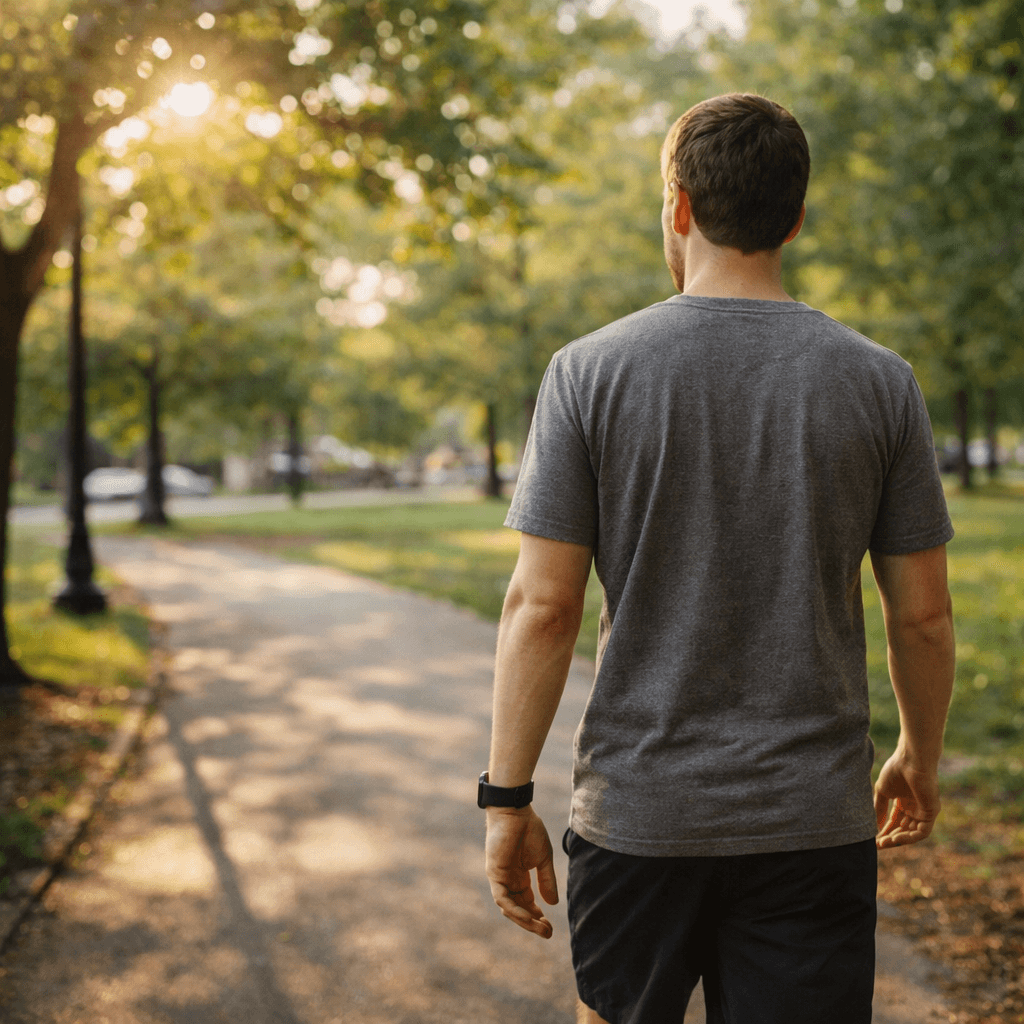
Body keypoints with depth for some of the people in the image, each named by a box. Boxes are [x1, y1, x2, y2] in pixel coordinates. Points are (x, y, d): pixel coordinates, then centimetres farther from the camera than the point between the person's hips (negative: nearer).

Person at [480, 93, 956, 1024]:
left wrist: (508, 795, -1)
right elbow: (922, 615, 2)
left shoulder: (589, 372, -7)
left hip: (637, 813, 0)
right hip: (815, 820, 1)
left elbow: (542, 605, -9)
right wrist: (920, 757, 18)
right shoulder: (880, 382, -2)